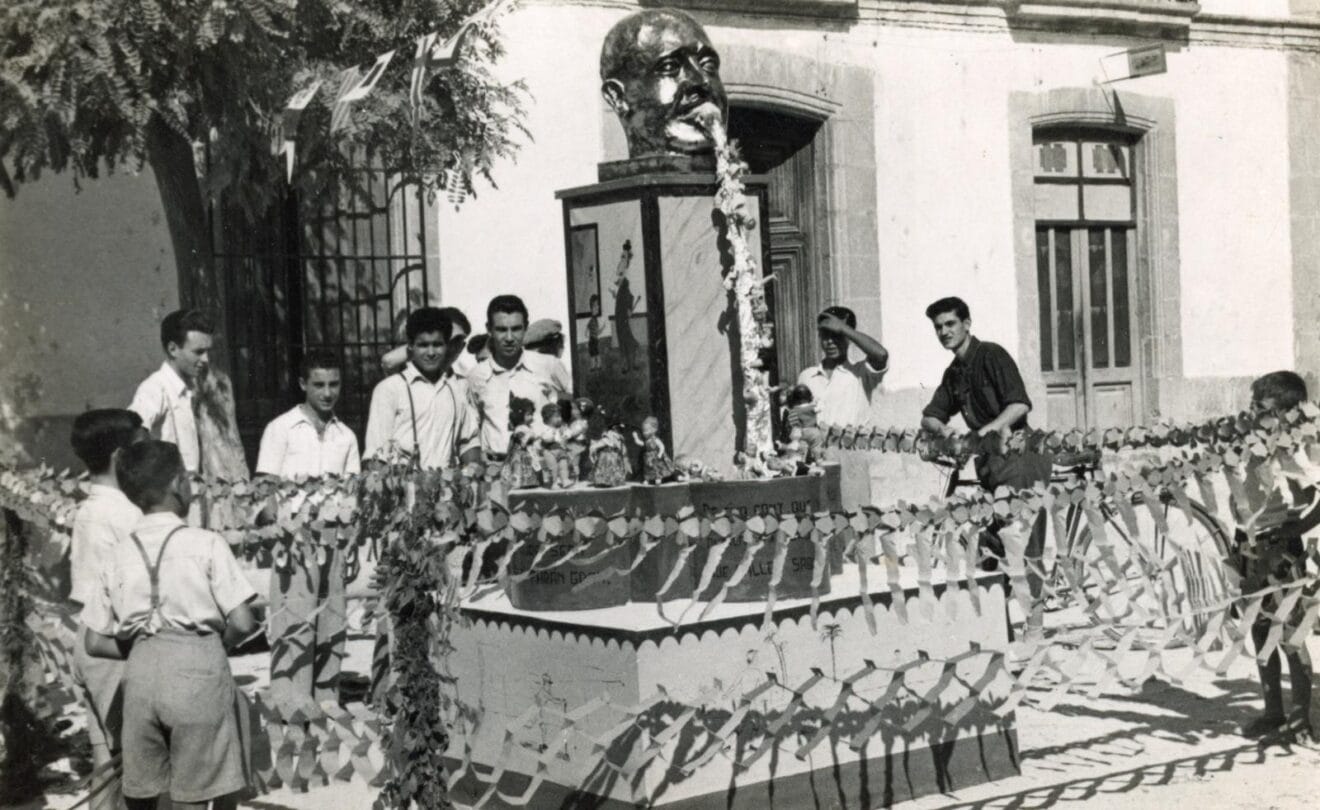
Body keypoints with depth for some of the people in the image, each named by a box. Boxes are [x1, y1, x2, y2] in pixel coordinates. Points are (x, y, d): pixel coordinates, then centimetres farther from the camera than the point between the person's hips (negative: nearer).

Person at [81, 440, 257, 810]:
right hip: (198, 669, -4)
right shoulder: (206, 544, -4)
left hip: (140, 671, 4)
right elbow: (242, 624, -9)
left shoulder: (120, 555, 8)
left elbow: (94, 642, 9)